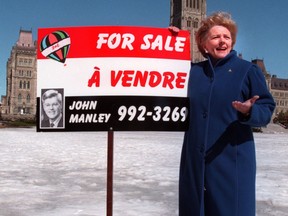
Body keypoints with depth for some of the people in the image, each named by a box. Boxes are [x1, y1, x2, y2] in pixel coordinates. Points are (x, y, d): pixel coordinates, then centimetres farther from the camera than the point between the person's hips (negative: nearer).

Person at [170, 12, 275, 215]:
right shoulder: (193, 70, 12)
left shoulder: (248, 70, 0)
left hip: (232, 158, -4)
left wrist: (249, 111, -25)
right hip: (195, 158, 4)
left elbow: (267, 109, -2)